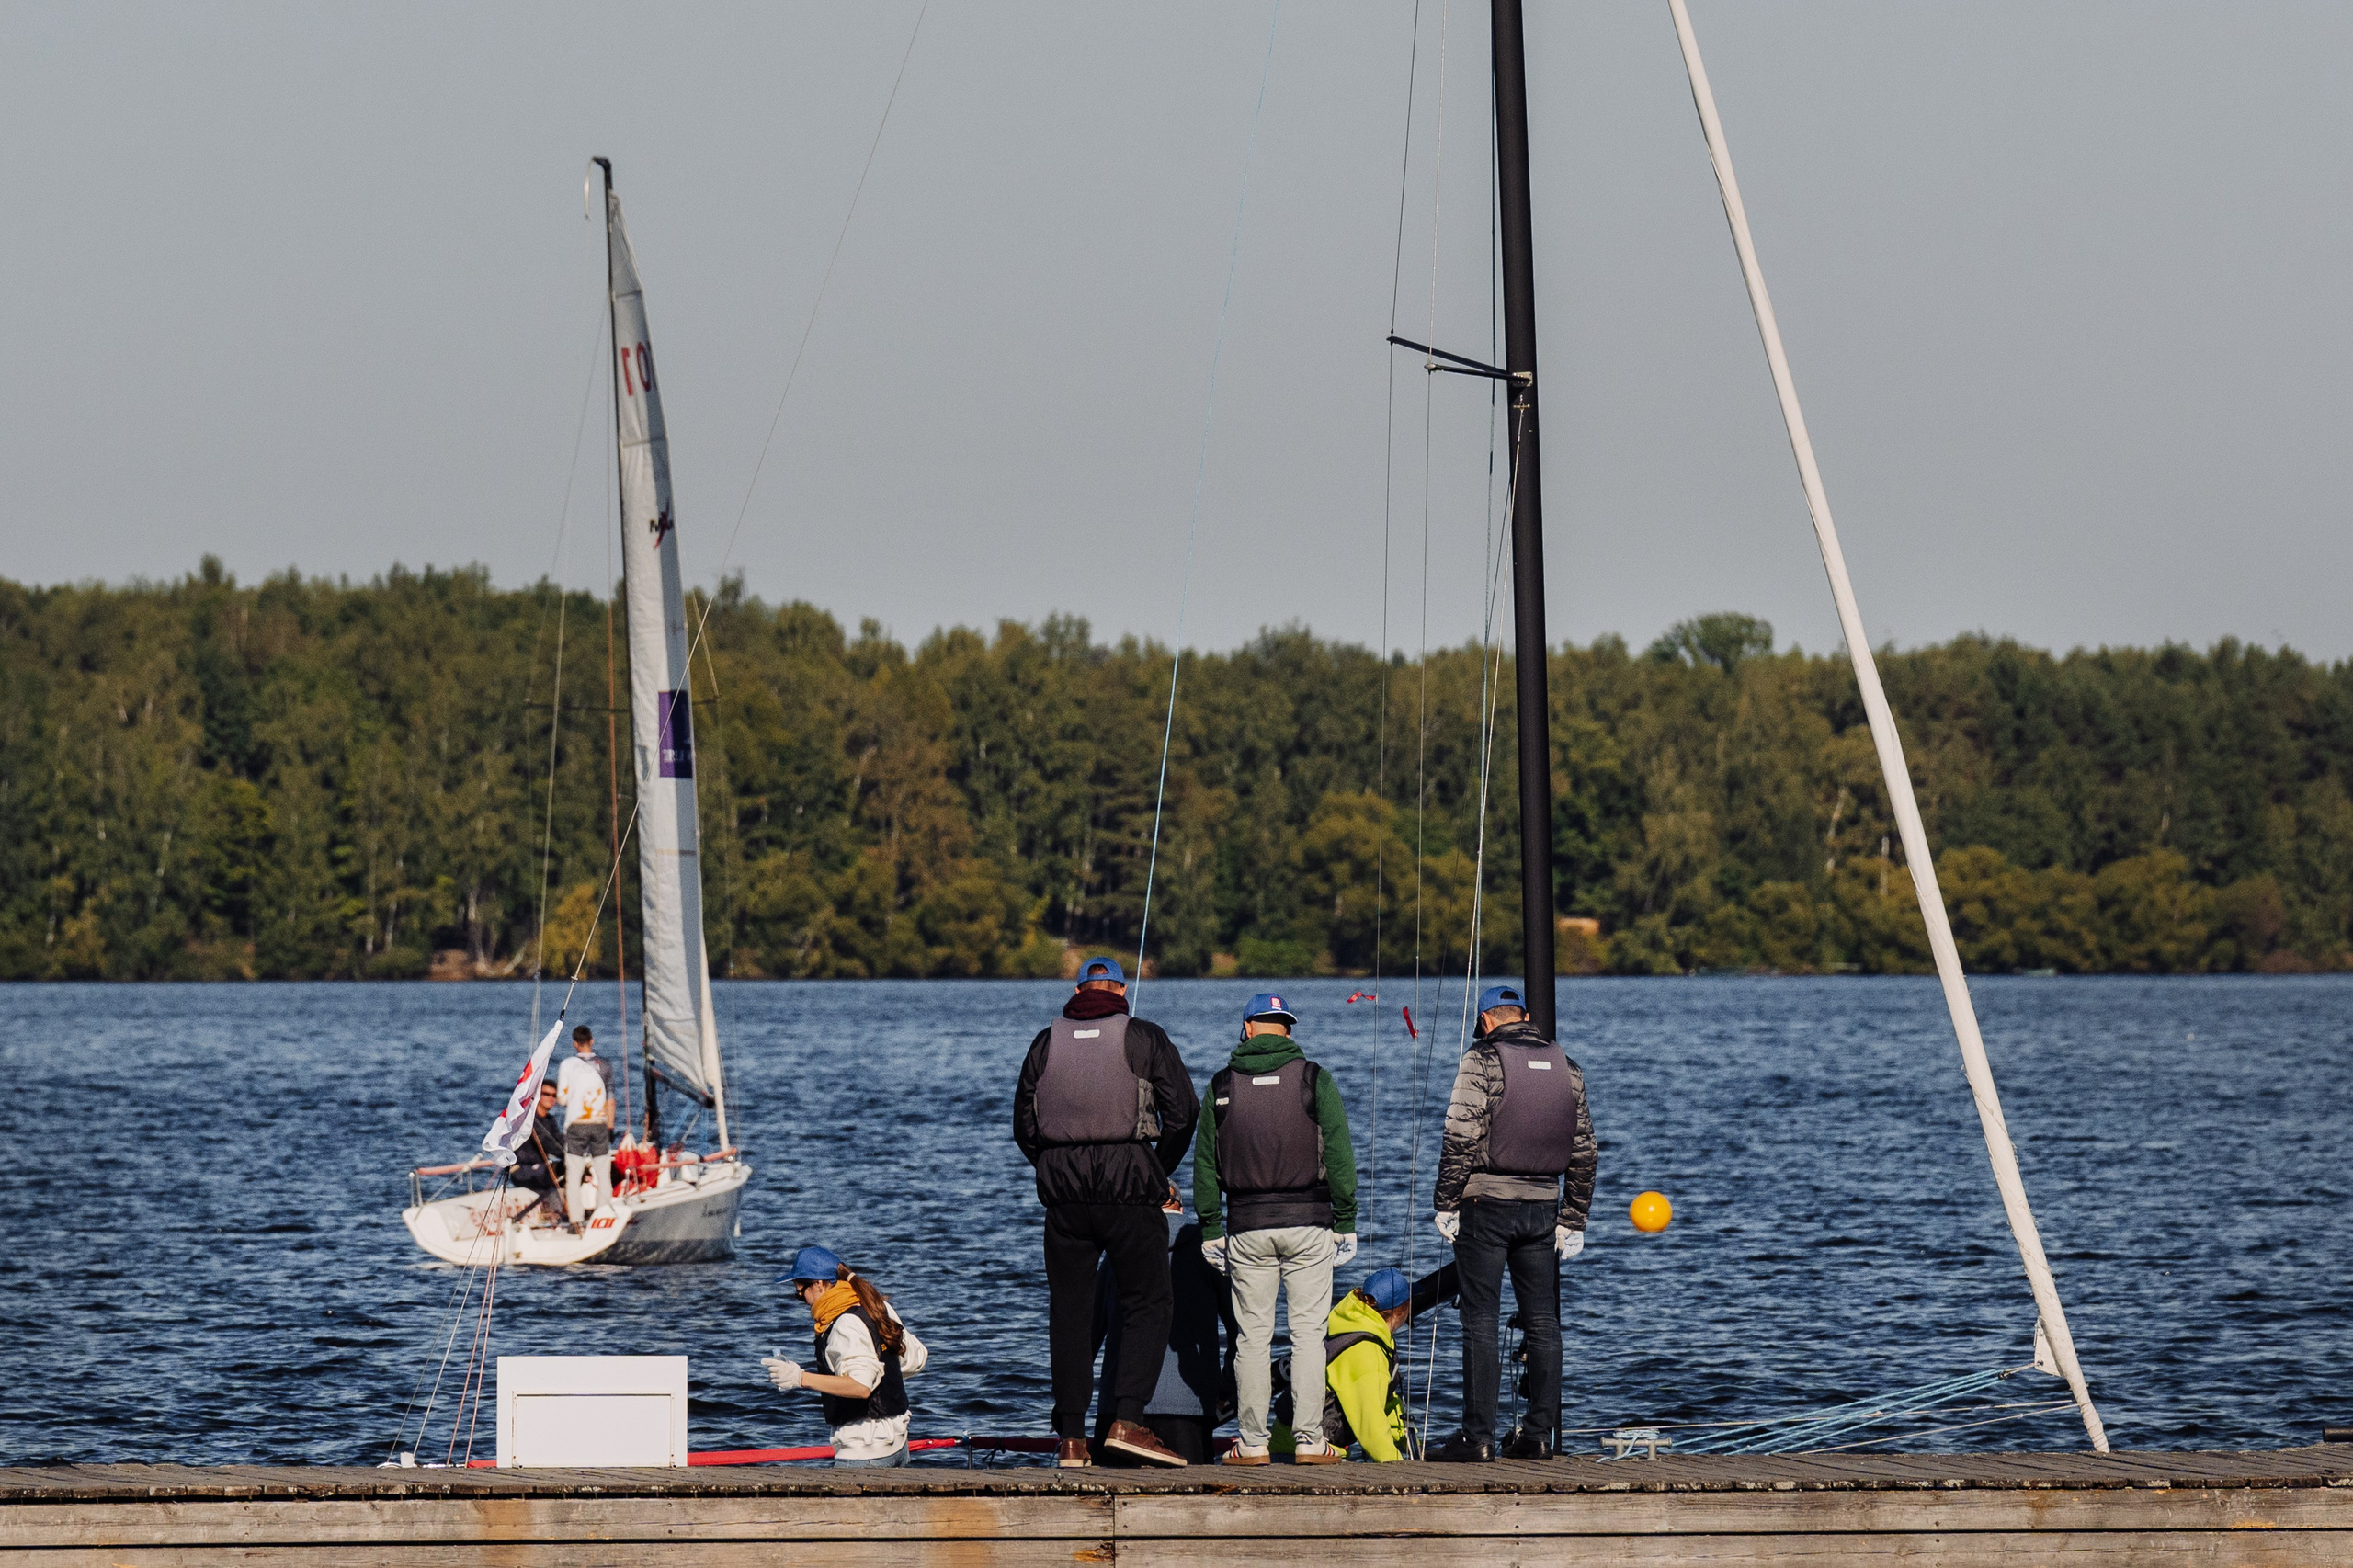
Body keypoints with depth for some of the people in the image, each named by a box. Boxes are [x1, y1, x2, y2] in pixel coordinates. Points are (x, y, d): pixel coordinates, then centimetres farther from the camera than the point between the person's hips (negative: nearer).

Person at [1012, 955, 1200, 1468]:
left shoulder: (1046, 1042, 9)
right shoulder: (1146, 1039, 1)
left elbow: (1024, 1124, 11)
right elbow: (1181, 1114, -2)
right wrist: (1160, 1175, 12)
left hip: (1063, 1195, 3)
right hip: (1131, 1190, -3)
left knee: (1069, 1312, 8)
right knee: (1146, 1304, 2)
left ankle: (1071, 1439, 6)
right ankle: (1127, 1420, -13)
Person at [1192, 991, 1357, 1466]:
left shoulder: (1222, 1086, 5)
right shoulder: (1313, 1078, -1)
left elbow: (1205, 1163, 8)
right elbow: (1339, 1154, -3)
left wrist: (1210, 1229, 14)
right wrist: (1345, 1221, 3)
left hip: (1246, 1228, 1)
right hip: (1308, 1223, -1)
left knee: (1252, 1336, 5)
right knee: (1308, 1333, 1)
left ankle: (1253, 1443, 5)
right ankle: (1310, 1441, -1)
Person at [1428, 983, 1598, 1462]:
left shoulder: (1482, 1060, -6)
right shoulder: (1566, 1068, 11)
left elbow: (1461, 1137, -13)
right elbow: (1583, 1150, 11)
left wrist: (1445, 1203, -7)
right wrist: (1573, 1221, 14)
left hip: (1486, 1204, -5)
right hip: (1542, 1207, 5)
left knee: (1480, 1322, -4)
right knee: (1542, 1322, 9)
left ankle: (1478, 1435, -7)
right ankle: (1539, 1434, 8)